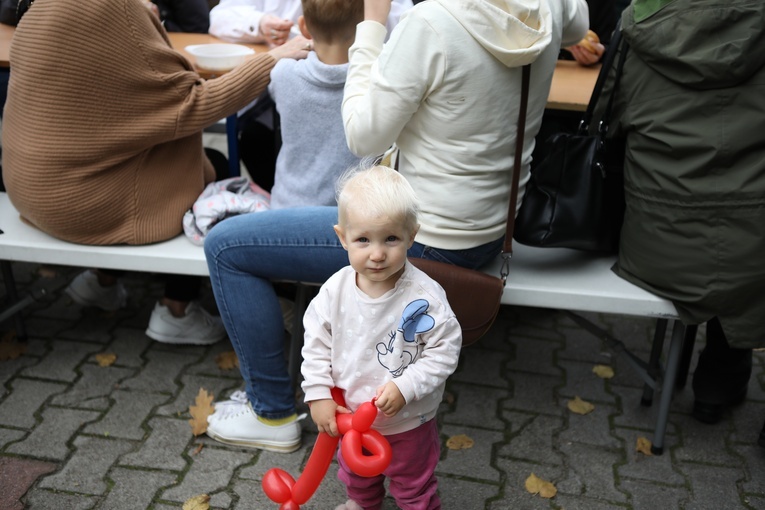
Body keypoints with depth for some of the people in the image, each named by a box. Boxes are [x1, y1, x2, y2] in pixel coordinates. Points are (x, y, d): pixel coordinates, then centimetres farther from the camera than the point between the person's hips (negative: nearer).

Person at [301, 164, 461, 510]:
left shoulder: (425, 297, -28)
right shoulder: (335, 291, -18)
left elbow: (444, 351, -20)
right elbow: (316, 344, -6)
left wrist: (405, 387, -28)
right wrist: (318, 394, -11)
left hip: (408, 422, -4)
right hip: (349, 414, 4)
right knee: (355, 471, 34)